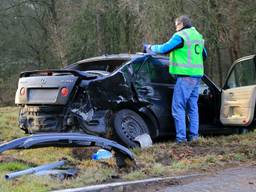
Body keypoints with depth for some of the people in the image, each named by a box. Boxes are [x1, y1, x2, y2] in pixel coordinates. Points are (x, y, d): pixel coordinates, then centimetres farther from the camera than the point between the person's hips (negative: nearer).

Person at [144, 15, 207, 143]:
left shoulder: (180, 36, -9)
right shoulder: (198, 36, 18)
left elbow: (164, 49, -12)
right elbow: (204, 55, 28)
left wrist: (149, 48, 3)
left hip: (185, 76, -8)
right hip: (197, 75, 8)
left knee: (178, 107, -6)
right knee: (193, 106, 13)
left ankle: (181, 137, -9)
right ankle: (194, 135, 14)